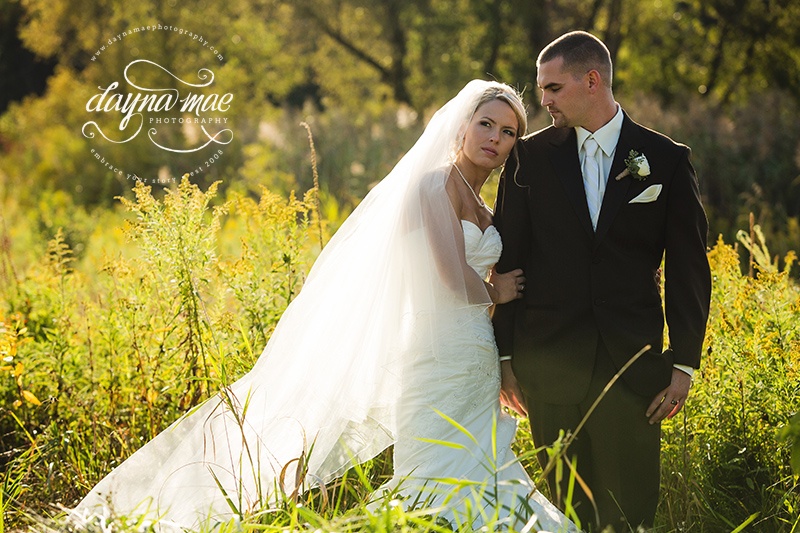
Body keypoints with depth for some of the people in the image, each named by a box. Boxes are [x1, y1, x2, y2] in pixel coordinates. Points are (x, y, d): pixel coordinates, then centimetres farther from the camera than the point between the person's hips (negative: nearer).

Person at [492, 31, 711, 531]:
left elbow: (688, 268, 4)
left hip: (632, 359, -1)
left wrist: (684, 361, -1)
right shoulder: (531, 156, 5)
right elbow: (509, 260, 7)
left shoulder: (666, 159, 3)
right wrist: (506, 355, 3)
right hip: (548, 356, 1)